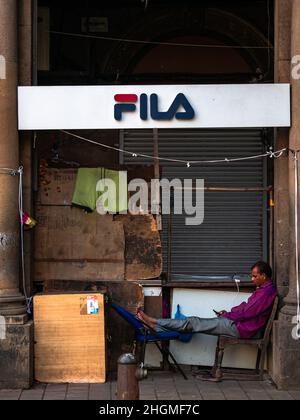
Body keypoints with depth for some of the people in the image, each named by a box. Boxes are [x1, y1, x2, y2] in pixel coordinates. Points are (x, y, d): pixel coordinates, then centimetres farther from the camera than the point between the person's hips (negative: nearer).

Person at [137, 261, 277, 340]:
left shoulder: (266, 292, -18)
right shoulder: (264, 289, 16)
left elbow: (245, 313, -19)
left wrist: (227, 315, -4)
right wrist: (228, 312, 9)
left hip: (241, 329, -10)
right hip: (239, 325, 10)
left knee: (193, 322, -7)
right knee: (195, 322, 3)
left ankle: (154, 323, -2)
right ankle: (156, 327, 1)